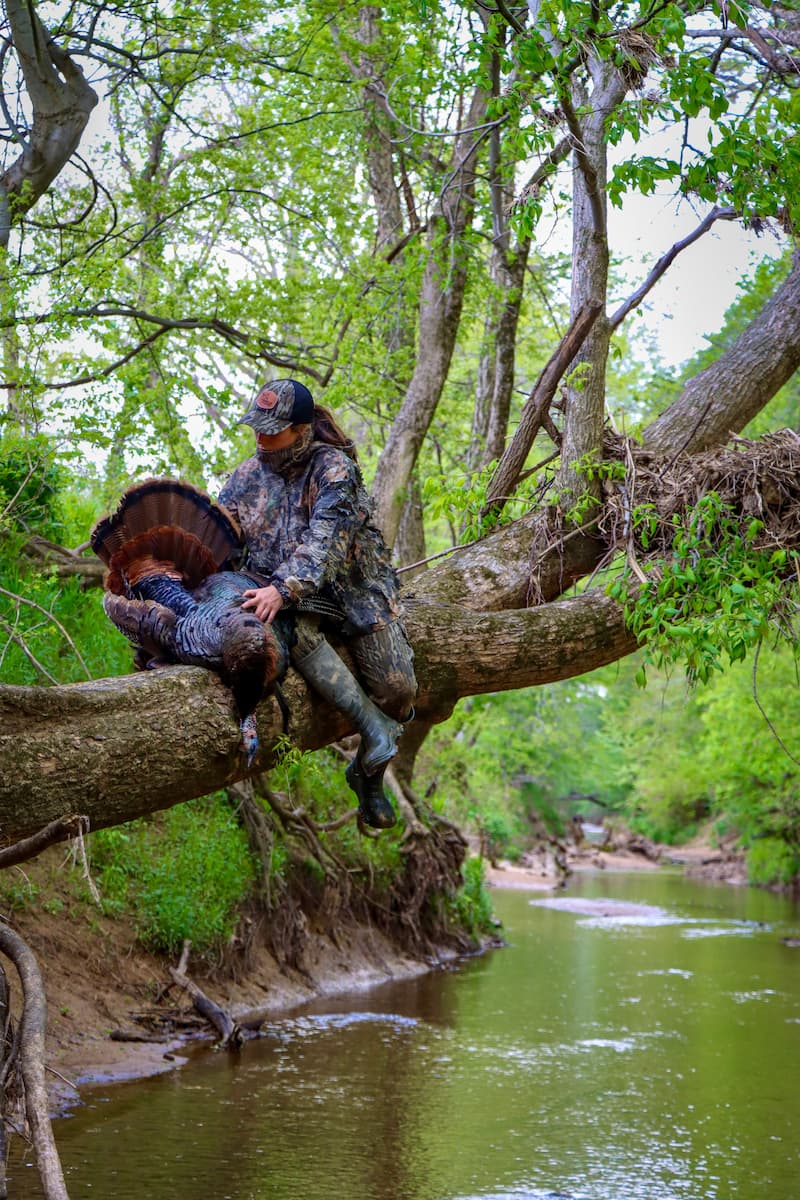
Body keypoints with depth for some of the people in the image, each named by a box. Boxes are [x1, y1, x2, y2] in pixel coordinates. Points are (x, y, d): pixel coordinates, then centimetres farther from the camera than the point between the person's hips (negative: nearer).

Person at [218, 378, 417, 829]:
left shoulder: (333, 467, -14)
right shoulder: (246, 475, 3)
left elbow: (324, 538, -29)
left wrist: (284, 588, -43)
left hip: (353, 586, -2)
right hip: (291, 597, 2)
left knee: (398, 689, -13)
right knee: (293, 626, -36)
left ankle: (369, 772, 17)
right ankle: (373, 724, -34)